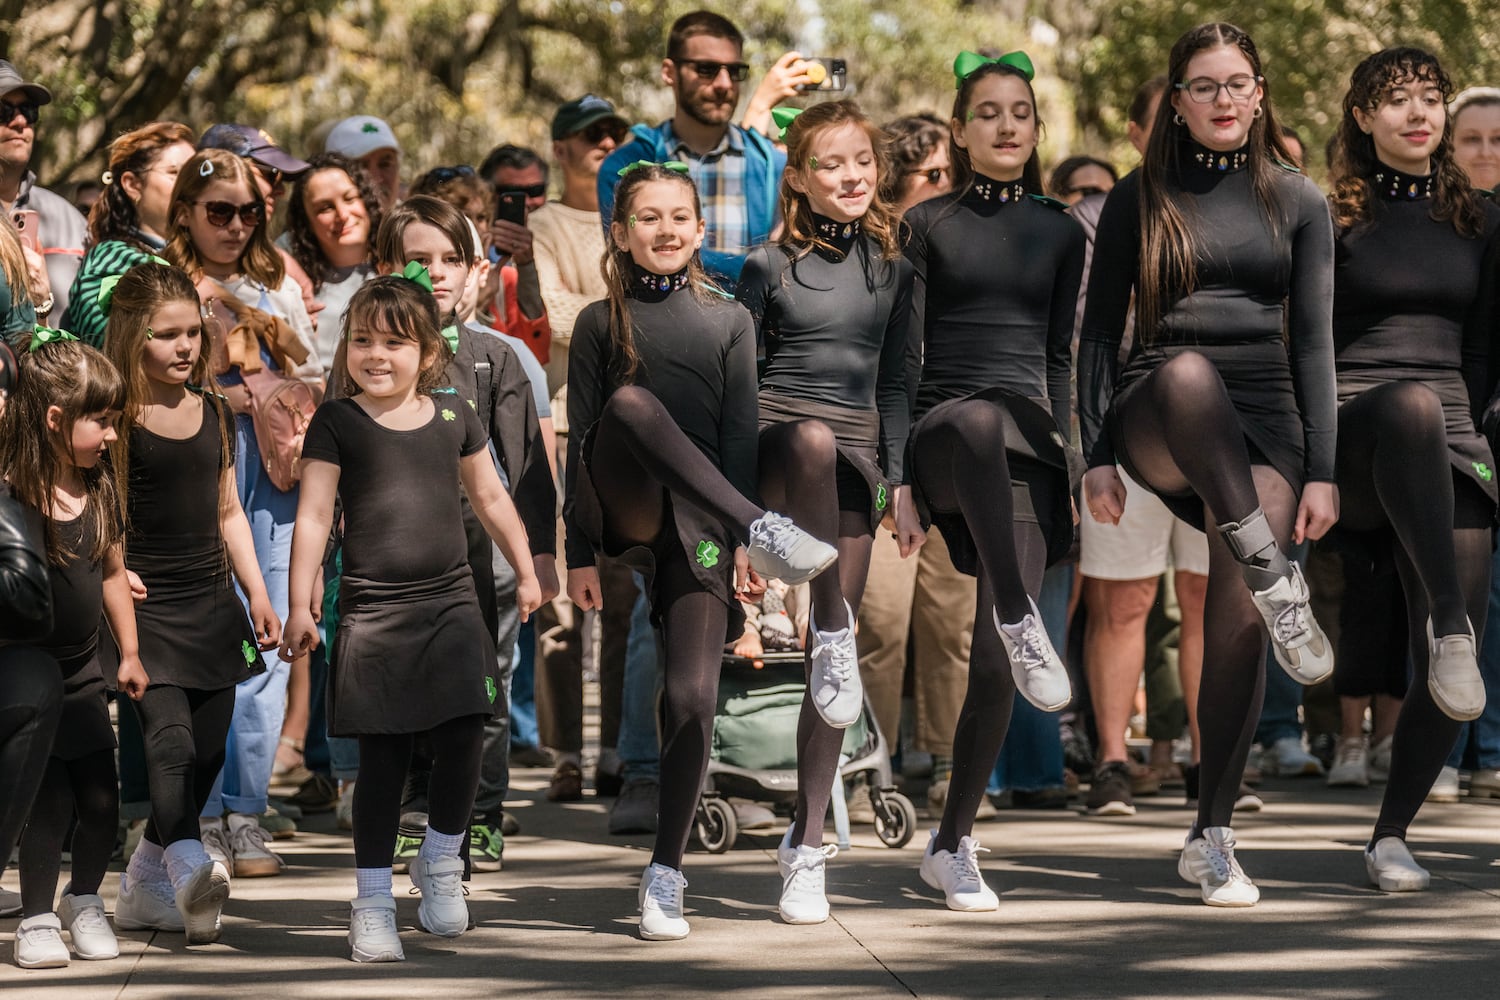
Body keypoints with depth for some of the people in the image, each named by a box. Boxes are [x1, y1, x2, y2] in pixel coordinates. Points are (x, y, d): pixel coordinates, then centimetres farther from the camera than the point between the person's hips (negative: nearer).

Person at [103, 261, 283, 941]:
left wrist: (257, 595, 15)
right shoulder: (114, 421, -8)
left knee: (205, 754, 6)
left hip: (210, 602, 6)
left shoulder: (213, 413, 12)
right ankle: (189, 868, -38)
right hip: (143, 604, -6)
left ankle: (144, 890, 18)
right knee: (169, 739, -22)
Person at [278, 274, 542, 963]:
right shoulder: (337, 423, -2)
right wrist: (299, 607, -7)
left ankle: (441, 861, 17)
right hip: (372, 612, -2)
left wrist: (525, 572, 22)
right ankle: (373, 901, 9)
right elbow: (312, 516, -2)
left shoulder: (453, 417, 7)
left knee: (463, 732, -9)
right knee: (381, 756, -1)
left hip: (450, 603, 2)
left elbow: (490, 499, 20)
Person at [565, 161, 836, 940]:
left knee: (692, 697, -10)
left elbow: (740, 435, 9)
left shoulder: (728, 321, 12)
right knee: (631, 401, -33)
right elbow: (581, 438, 5)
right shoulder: (601, 323, 9)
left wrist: (739, 542, -1)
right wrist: (580, 551, -1)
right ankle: (773, 532, -40)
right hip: (626, 511, -1)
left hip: (701, 523, 1)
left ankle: (665, 874, 2)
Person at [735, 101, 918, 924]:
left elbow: (893, 382, 15)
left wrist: (900, 484, 9)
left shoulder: (891, 267, 10)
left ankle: (807, 844, 5)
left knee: (832, 668, -2)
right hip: (776, 447, -3)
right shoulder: (770, 267, 0)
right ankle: (832, 634, -39)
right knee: (818, 441, -42)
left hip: (855, 465, 3)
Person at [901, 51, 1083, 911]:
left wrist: (1076, 471, 8)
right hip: (941, 432, -2)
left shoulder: (1061, 233, 15)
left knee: (993, 664, -6)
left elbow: (1061, 359, 15)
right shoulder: (927, 225, 8)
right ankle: (1022, 625, -48)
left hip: (1028, 445, 2)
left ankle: (954, 844, 6)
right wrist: (896, 474, -5)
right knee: (980, 420, -43)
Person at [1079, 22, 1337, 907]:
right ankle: (1277, 588, -40)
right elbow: (1100, 332, 8)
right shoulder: (1140, 199, 9)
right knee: (1189, 369, -39)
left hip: (1264, 426, 1)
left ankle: (1213, 838, -3)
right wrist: (1098, 457, -1)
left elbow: (1314, 341, 8)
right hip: (1160, 424, -1)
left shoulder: (1298, 202, 11)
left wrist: (1321, 469, 1)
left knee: (1237, 621, -11)